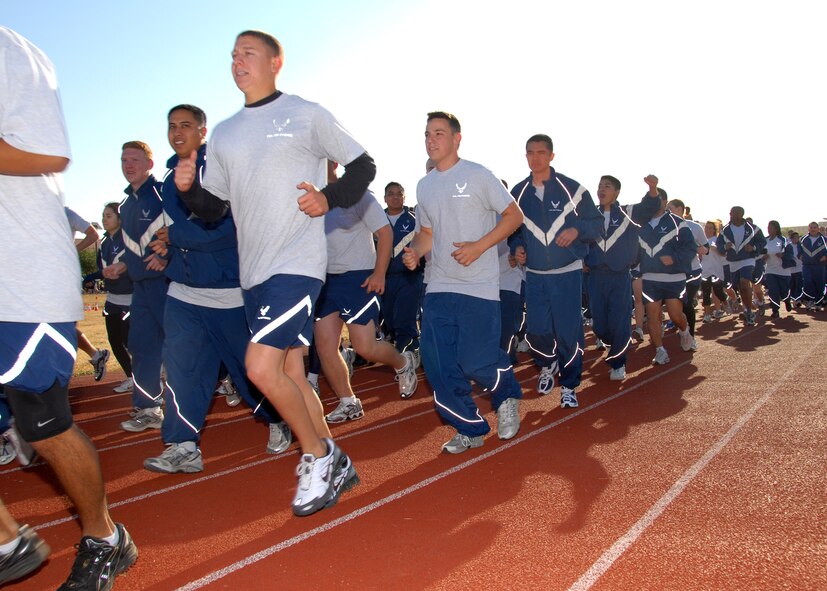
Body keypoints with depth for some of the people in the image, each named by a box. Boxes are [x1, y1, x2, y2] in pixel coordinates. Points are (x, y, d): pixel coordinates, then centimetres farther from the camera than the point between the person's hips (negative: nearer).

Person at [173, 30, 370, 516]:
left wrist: (330, 198, -13)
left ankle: (318, 455, 5)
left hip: (298, 263, -7)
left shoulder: (307, 115, 2)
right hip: (253, 272, 7)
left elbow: (363, 165, 4)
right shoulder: (223, 135, 17)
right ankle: (333, 465, 25)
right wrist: (188, 189, -3)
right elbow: (214, 208, 17)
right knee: (290, 375, 10)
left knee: (261, 368, -17)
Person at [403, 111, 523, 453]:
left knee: (475, 363, -10)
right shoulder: (424, 186, 13)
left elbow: (514, 215, -2)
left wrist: (478, 247, -15)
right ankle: (471, 429, 19)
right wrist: (414, 252, -1)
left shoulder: (478, 176, -3)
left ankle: (508, 397, 25)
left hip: (478, 287, -6)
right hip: (439, 287, 6)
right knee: (438, 366, 1)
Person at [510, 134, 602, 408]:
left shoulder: (572, 189, -3)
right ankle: (548, 365, 33)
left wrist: (577, 229, -18)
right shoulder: (518, 193, 6)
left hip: (567, 273, -2)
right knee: (536, 331, 0)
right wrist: (517, 247, -2)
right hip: (534, 274, 3)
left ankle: (569, 386, 17)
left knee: (568, 331, -1)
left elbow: (596, 222, 1)